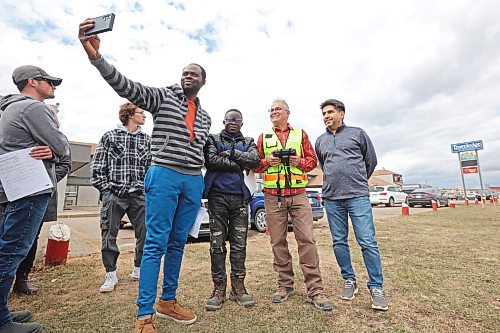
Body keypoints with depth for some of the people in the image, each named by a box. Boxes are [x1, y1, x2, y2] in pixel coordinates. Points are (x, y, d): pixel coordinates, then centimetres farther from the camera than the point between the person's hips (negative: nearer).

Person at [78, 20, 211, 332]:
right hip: (164, 176, -5)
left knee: (178, 244, 10)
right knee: (156, 244, -3)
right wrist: (96, 56, -26)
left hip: (194, 182, 5)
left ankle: (168, 301, 25)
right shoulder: (162, 96, 5)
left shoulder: (205, 117, 19)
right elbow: (128, 87, -11)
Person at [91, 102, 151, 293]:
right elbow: (97, 167, 3)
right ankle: (111, 276, 19)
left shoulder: (146, 139, 11)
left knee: (145, 234, 5)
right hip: (114, 195, -2)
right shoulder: (109, 137, 4)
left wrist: (146, 189, 2)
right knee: (109, 235, 3)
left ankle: (138, 270, 24)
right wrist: (107, 190, -4)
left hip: (139, 195, 3)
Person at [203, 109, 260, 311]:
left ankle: (238, 287, 18)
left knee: (239, 244, 6)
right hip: (218, 197, -2)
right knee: (217, 243, 3)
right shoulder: (213, 140, 9)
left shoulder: (248, 142, 16)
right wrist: (240, 164, -7)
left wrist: (230, 153, -9)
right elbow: (211, 161, -11)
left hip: (240, 198, 2)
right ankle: (219, 288, 15)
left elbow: (254, 159, -5)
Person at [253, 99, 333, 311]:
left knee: (307, 239, -6)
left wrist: (300, 162, -8)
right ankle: (285, 286, 21)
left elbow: (312, 160, 12)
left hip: (298, 194, -1)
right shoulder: (263, 137, 15)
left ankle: (315, 290, 4)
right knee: (278, 242, 6)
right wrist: (267, 162, -8)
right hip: (272, 196, 1)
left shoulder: (300, 134, 14)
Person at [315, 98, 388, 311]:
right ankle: (349, 281, 23)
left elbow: (371, 160, 13)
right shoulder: (320, 141, 15)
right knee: (339, 242, 8)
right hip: (331, 199, 3)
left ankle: (376, 287, 11)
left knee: (368, 242, -4)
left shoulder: (357, 133, 7)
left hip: (358, 196, -3)